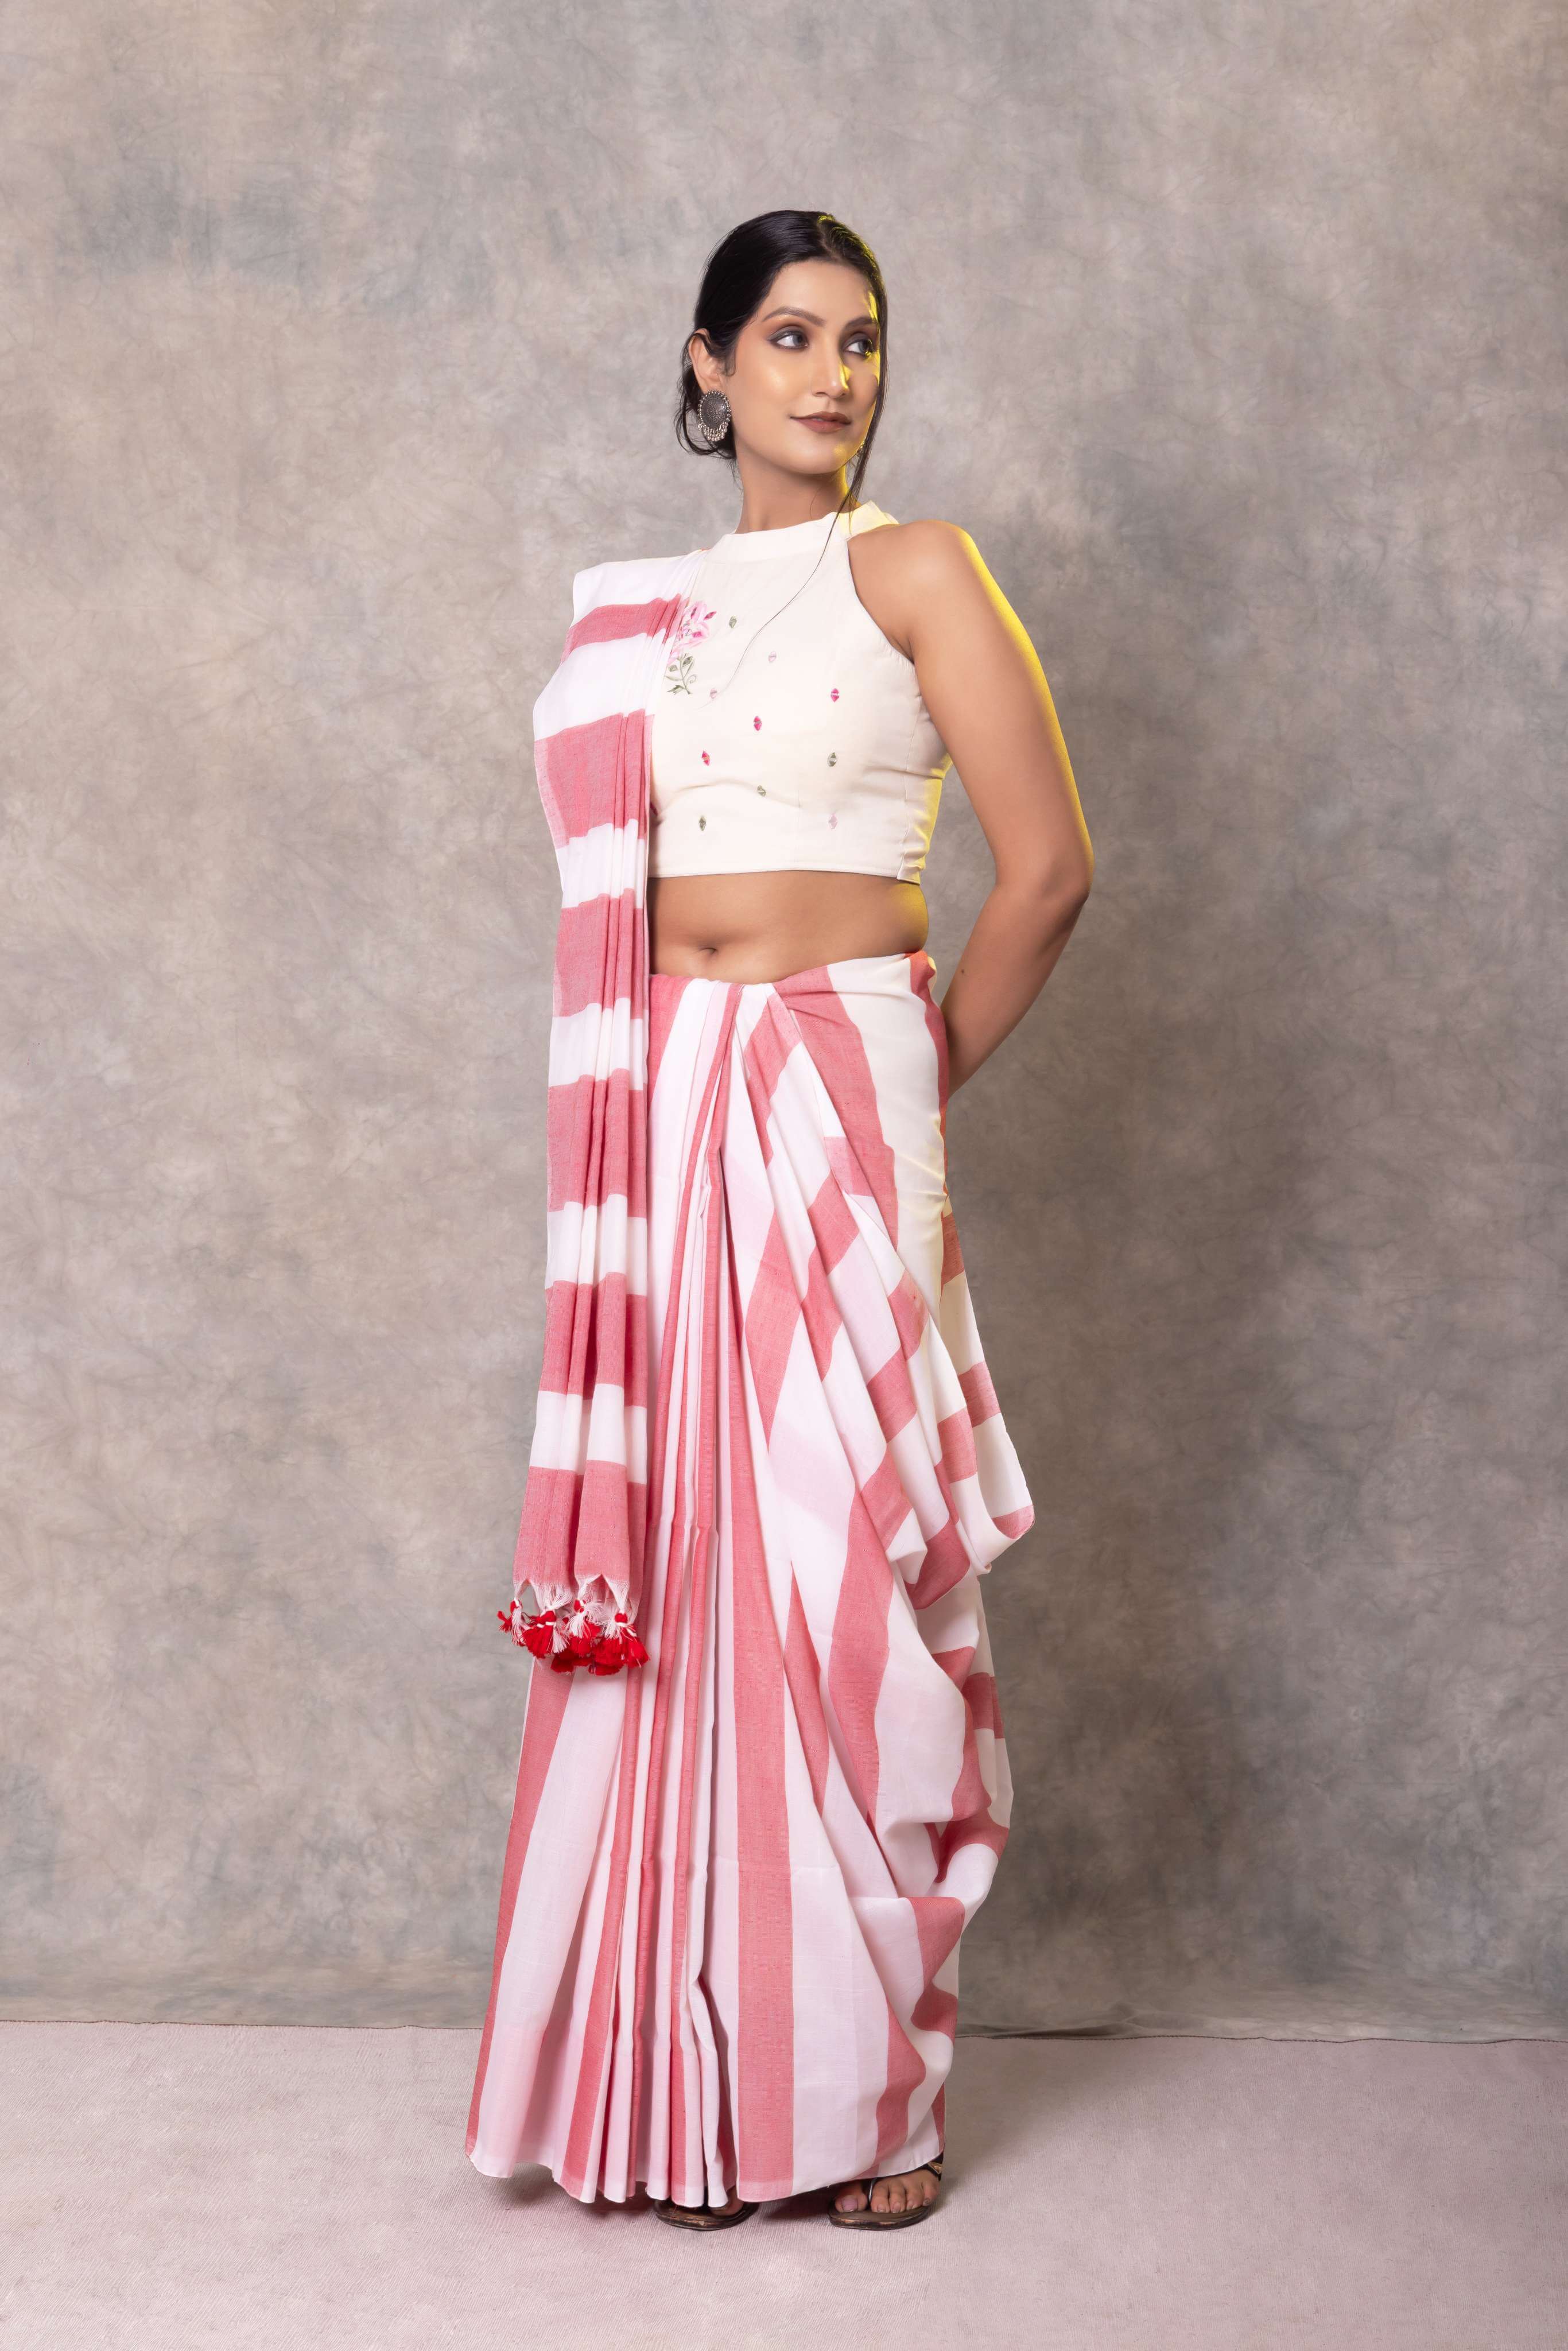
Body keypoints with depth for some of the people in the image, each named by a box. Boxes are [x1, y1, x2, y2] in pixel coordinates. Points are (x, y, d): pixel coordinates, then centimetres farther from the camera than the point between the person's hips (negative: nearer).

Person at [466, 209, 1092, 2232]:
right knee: (685, 1582, 4)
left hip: (837, 1107, -4)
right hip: (667, 1110, 4)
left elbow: (1048, 869, -4)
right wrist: (640, 1112, 7)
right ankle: (698, 2084, 16)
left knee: (847, 1577, -2)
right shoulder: (651, 608, 16)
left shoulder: (910, 569, 1)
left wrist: (930, 1077, 3)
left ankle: (873, 2089, 12)